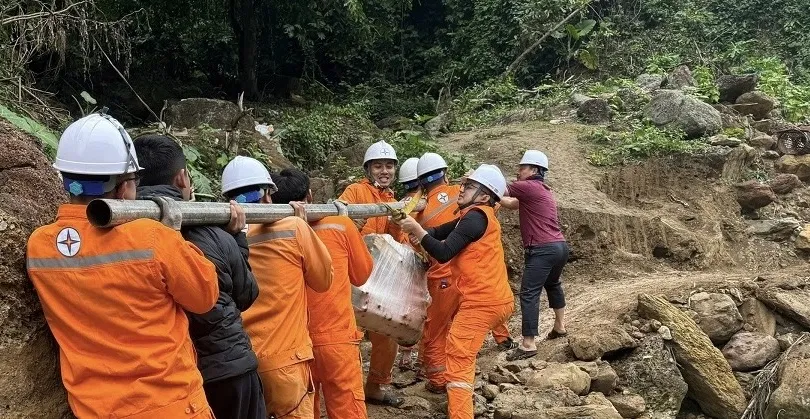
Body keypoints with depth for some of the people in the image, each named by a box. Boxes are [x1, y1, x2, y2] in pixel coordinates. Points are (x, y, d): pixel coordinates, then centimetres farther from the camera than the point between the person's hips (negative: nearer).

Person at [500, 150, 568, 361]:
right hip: (560, 246, 10)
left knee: (529, 294, -9)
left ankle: (528, 344, -10)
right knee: (553, 284, 30)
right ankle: (560, 326, 43)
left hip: (543, 250, -10)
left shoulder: (528, 187, -10)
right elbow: (511, 204, 20)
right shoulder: (541, 190, 18)